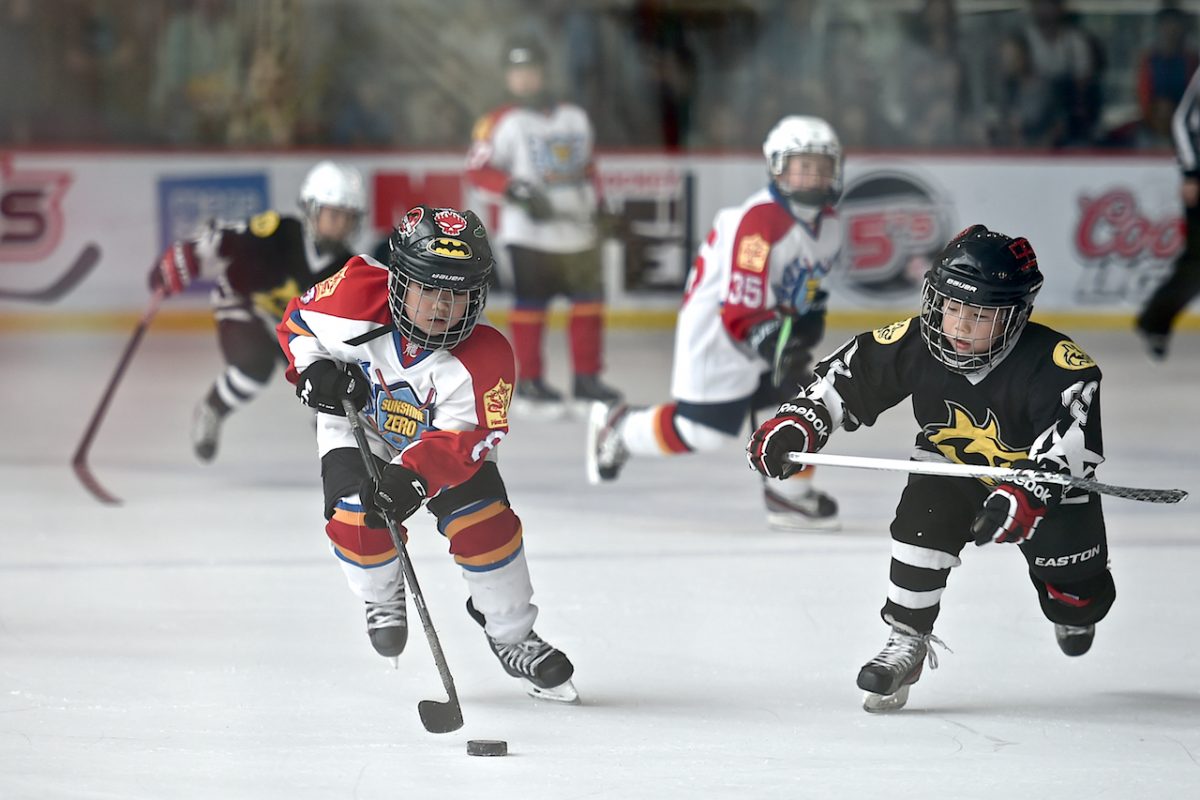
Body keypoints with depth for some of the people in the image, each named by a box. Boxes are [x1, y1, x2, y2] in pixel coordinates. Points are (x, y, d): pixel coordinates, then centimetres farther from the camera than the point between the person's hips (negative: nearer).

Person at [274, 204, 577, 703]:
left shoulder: (484, 358, -33)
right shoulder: (358, 296, -31)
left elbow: (461, 440, -33)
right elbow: (298, 318, -10)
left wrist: (412, 477, -49)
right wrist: (313, 369, -28)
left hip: (435, 440, 0)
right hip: (355, 425, 0)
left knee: (484, 521, -15)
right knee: (357, 514, -23)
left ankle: (512, 635, 9)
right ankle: (382, 597, 11)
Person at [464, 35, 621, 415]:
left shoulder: (576, 118, 13)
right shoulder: (503, 123, -4)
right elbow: (477, 170, -9)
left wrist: (597, 202, 11)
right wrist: (516, 190, -21)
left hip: (577, 230, 5)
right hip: (530, 232, -5)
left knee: (589, 298, 5)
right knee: (531, 302, -4)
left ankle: (586, 378, 14)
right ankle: (529, 382, 5)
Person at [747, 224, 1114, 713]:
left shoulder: (1051, 362, -33)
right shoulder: (915, 345, -21)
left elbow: (1077, 436, -43)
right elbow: (847, 375, -10)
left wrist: (1028, 493, -57)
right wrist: (796, 423, -25)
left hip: (1042, 472, -2)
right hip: (952, 467, 2)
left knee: (1077, 592, 0)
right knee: (921, 519, -28)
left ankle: (1073, 612, 40)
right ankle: (907, 642, -13)